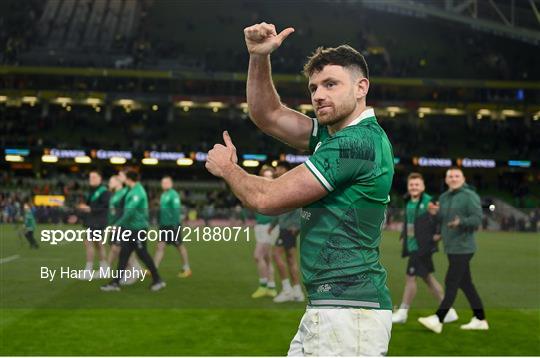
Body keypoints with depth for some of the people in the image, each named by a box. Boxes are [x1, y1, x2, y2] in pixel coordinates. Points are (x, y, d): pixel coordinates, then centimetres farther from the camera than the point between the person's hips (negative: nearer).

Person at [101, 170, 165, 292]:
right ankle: (115, 283, 8)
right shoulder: (133, 191, 13)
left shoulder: (137, 192, -18)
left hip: (138, 228, -9)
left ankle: (158, 281, 10)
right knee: (124, 254, 6)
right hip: (130, 228, 9)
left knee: (142, 254, -1)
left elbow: (130, 211, -24)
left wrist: (118, 225, -20)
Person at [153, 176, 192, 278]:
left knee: (179, 246, 4)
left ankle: (187, 269, 16)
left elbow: (176, 209, -18)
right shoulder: (163, 195, 15)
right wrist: (160, 223, 21)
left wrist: (175, 224, -23)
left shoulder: (173, 195, -11)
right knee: (160, 246, -1)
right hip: (164, 226, 8)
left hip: (172, 225, -8)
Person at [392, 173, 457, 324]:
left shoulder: (428, 202, -12)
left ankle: (402, 312, 6)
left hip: (422, 248, -9)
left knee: (410, 277, -5)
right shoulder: (408, 203, 13)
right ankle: (449, 312, 22)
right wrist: (403, 236, 13)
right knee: (428, 278, 13)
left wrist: (439, 234, -17)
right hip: (413, 247, 9)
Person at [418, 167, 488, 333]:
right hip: (451, 248, 8)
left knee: (451, 283, -9)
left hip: (462, 248, -8)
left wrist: (461, 222, -33)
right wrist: (435, 213, -3)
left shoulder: (470, 196, -9)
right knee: (465, 284, 12)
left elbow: (477, 218, -16)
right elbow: (442, 221, 18)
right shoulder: (444, 197, 14)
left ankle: (438, 320, -10)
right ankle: (480, 320, 20)